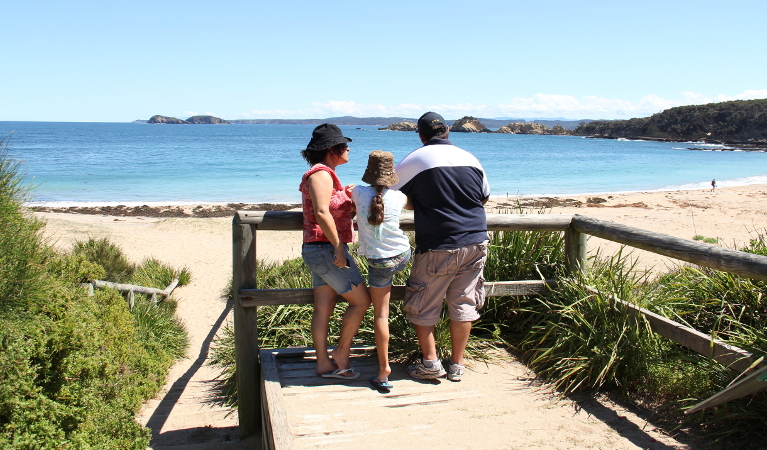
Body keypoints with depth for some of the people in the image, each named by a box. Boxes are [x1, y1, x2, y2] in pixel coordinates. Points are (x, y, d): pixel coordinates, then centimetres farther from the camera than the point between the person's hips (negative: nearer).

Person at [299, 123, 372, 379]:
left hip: (319, 250, 10)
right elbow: (322, 213, -23)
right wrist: (339, 248, -22)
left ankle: (323, 364, 13)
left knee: (323, 308, 9)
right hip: (326, 249, -10)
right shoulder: (321, 174, -13)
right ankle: (341, 355, 7)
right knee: (361, 300, -2)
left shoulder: (324, 174, 20)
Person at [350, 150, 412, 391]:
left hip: (379, 261, -2)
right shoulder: (397, 197, -4)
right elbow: (412, 203, 20)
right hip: (404, 255, 3)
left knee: (380, 314, 1)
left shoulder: (359, 193, -8)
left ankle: (384, 370, 1)